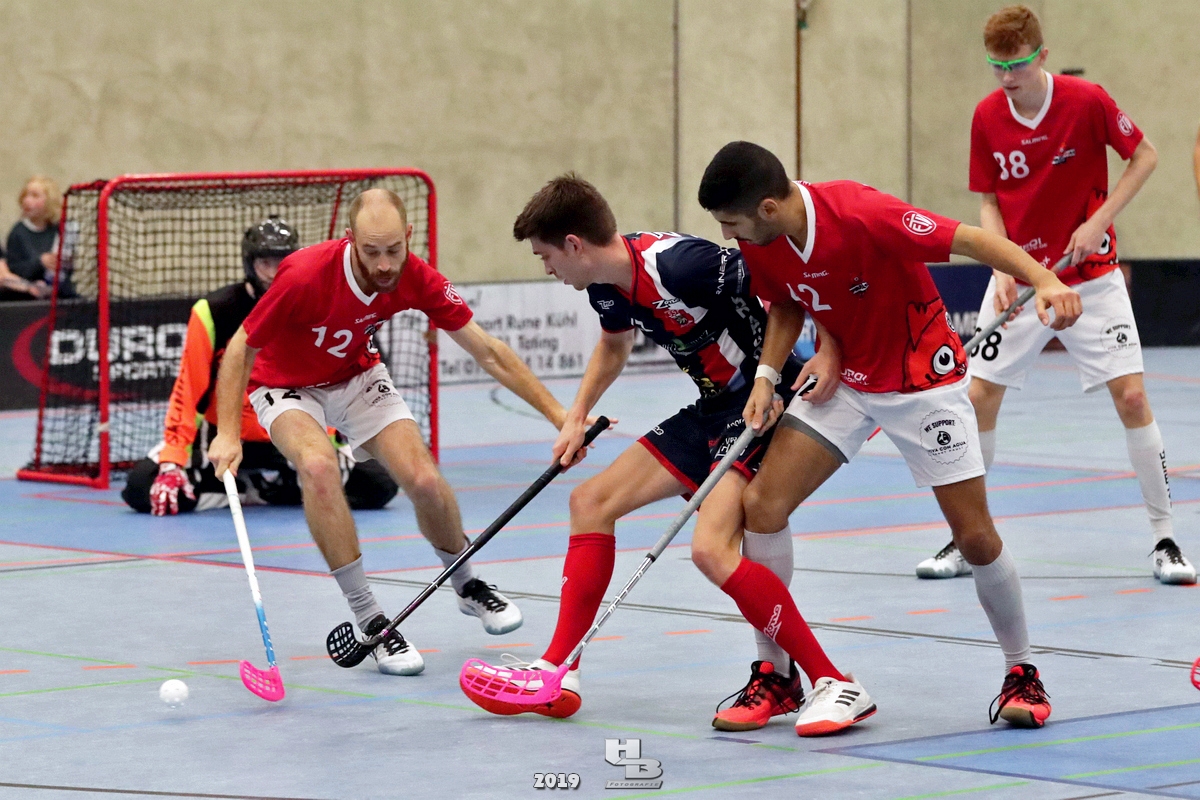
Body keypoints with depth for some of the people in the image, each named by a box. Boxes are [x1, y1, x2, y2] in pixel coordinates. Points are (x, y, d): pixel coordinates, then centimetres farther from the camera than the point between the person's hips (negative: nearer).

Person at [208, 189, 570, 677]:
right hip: (286, 384, -3)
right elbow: (241, 348, -22)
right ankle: (368, 619, -23)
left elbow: (488, 352, -14)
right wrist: (227, 433, -31)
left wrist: (557, 413, -17)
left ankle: (467, 586, 20)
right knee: (319, 467, -33)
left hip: (358, 378, 3)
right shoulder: (305, 276, -35)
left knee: (425, 480, -13)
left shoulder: (416, 279, -23)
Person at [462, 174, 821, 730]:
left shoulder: (678, 265, -27)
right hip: (713, 408, 10)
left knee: (711, 548, -26)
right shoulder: (607, 287, 3)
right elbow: (614, 345, 27)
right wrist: (577, 416, 21)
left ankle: (776, 679, -3)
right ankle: (558, 674, 17)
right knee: (592, 500, 11)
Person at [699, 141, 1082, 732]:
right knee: (761, 503, -9)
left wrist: (1044, 280, -44)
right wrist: (766, 376, -6)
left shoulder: (861, 214, -31)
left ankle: (1021, 674, 16)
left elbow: (971, 240, -29)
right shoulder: (757, 242, -11)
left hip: (924, 379, -5)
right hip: (841, 380, 6)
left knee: (976, 538, -6)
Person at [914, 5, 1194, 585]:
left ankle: (1163, 539, 2)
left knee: (1131, 395, -10)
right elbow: (988, 201, 3)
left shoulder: (1087, 101, -14)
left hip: (1090, 276, -2)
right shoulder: (986, 117, -5)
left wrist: (1099, 221, -14)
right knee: (979, 398, -4)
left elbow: (1145, 155, -4)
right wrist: (1002, 266, -13)